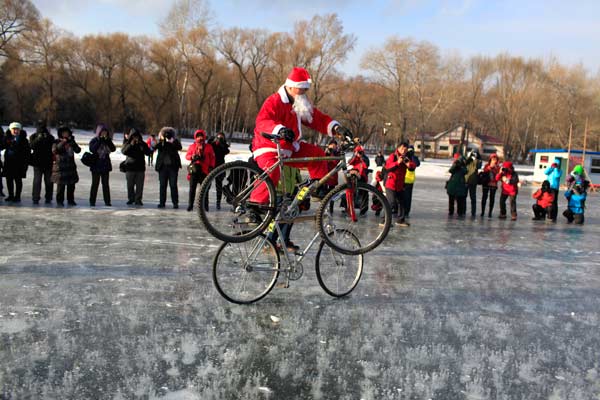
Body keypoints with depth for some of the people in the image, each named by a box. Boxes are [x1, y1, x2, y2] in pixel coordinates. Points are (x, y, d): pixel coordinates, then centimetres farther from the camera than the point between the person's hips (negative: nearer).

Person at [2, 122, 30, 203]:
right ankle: (11, 195, 21)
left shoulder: (23, 139, -2)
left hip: (19, 162, -4)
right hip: (8, 162, 4)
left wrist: (26, 162, -11)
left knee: (18, 180, 1)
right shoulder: (7, 138, 6)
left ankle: (17, 196, 7)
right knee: (9, 179, 10)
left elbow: (27, 151, -4)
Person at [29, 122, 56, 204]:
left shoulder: (50, 137, 7)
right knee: (37, 180, -6)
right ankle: (35, 198, -4)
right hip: (38, 162, -1)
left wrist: (47, 139, -13)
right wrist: (38, 139, -21)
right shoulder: (34, 137, 6)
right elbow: (32, 146, -9)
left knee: (49, 181, 2)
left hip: (48, 162, 1)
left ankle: (48, 198, 11)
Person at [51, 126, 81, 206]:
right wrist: (62, 143, -17)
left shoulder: (71, 141, 13)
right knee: (61, 185, -6)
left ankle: (71, 200, 16)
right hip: (60, 166, -4)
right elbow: (54, 150, -15)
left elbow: (78, 150, 2)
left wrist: (72, 142, -10)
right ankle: (59, 201, 0)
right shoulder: (57, 142, 2)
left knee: (71, 184, 7)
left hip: (70, 166, 4)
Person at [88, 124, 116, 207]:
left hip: (105, 165, 3)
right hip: (96, 165, -3)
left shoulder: (108, 141, 9)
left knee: (105, 184, 5)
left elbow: (113, 149, -5)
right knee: (95, 183, -1)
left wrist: (108, 140, -14)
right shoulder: (94, 141, -1)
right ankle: (92, 201, 4)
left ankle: (107, 201, 7)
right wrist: (99, 141, -18)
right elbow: (92, 149, -19)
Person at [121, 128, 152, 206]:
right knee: (130, 185, 5)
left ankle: (138, 200, 4)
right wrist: (131, 145, -19)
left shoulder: (142, 144, 8)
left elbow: (148, 152, -3)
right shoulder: (127, 143, 5)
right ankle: (131, 199, 18)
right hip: (130, 167, 0)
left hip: (140, 168, 0)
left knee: (139, 185, -2)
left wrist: (142, 145, -14)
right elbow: (123, 151, -11)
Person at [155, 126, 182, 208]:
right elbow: (156, 147, -10)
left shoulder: (175, 141, 2)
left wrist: (171, 142, -28)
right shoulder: (160, 142, 6)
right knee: (162, 185, 5)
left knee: (173, 185, -1)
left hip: (173, 166, -2)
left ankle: (175, 203, 4)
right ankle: (162, 202, 12)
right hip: (163, 166, 2)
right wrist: (161, 141, -22)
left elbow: (179, 147, -16)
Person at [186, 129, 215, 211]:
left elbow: (212, 157, 10)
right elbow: (187, 156, 7)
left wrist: (211, 166, 0)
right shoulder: (192, 146, 10)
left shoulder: (208, 147, 9)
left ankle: (205, 205, 6)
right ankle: (190, 205, 7)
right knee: (192, 188, 2)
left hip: (204, 170, -1)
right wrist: (192, 157, -14)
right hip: (194, 169, 1)